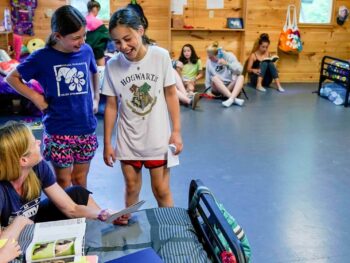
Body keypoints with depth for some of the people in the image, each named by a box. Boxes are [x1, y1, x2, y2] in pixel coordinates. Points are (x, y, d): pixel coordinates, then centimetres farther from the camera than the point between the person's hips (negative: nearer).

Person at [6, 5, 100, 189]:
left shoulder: (86, 51, -2)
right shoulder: (42, 57, -10)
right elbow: (11, 78, 2)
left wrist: (96, 98, 14)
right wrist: (36, 97, -6)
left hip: (86, 128, 3)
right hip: (58, 131, -3)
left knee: (80, 178, 17)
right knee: (63, 182, 9)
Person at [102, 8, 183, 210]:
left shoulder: (161, 56, -12)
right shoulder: (112, 66, -9)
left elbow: (171, 94, -4)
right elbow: (111, 106, -1)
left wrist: (176, 131, -6)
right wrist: (107, 143, 2)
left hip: (158, 138, -1)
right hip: (128, 141, 2)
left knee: (162, 191, 7)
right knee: (132, 188, 17)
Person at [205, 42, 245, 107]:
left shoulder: (229, 56, -4)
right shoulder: (209, 61, 2)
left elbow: (240, 70, -14)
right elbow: (208, 77, 5)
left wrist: (227, 64, -24)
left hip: (230, 86, 0)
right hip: (218, 88, 0)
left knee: (241, 77, -27)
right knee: (214, 78, -31)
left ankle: (231, 99, -50)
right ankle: (234, 99, -45)